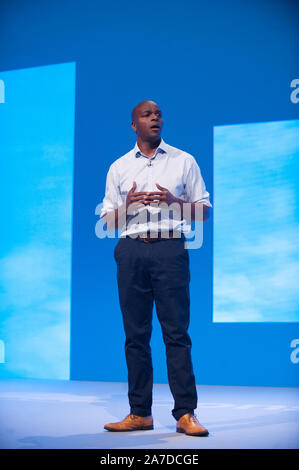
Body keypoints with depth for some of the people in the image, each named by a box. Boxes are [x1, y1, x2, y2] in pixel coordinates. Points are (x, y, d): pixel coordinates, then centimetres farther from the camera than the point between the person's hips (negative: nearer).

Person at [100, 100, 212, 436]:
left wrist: (175, 202, -8)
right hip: (132, 250, 2)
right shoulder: (119, 167, 17)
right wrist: (127, 206, -5)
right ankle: (140, 413, 8)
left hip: (170, 248, -2)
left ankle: (185, 414, -5)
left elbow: (204, 209, 10)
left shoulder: (184, 161, 13)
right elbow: (107, 220, 15)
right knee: (136, 333, 2)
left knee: (176, 331, -7)